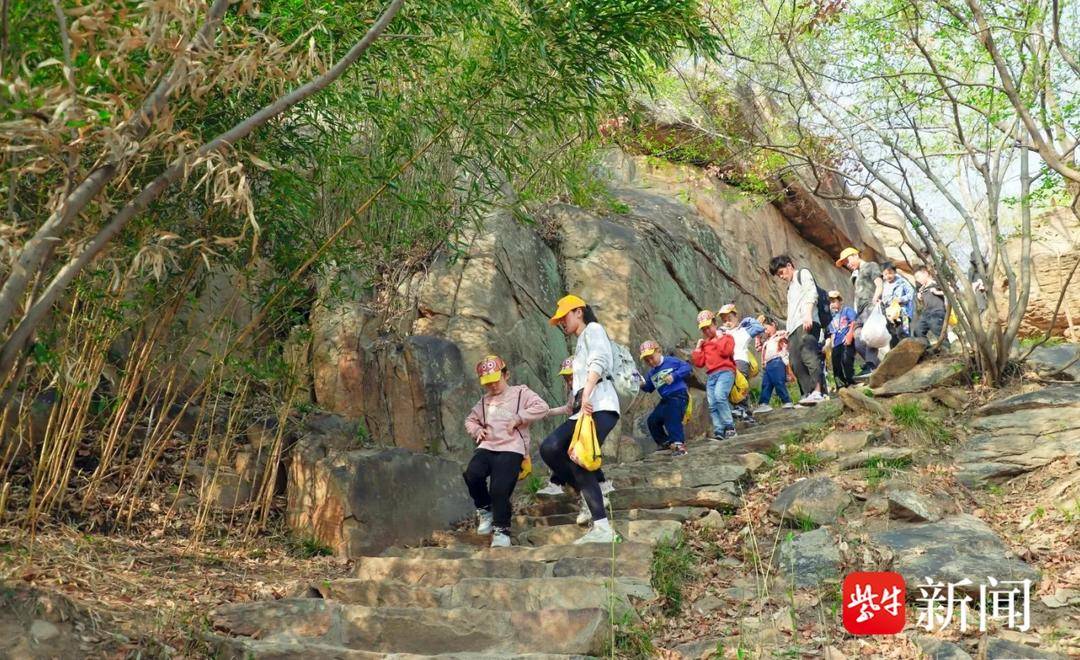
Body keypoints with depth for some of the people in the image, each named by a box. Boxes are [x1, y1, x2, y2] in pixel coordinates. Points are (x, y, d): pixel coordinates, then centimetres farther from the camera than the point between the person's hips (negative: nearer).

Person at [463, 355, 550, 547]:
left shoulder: (520, 393, 9)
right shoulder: (484, 401, 24)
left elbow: (542, 408, -5)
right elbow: (470, 419, 35)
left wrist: (518, 418, -11)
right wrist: (476, 430, 12)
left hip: (511, 448, -5)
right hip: (487, 447, 5)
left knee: (500, 489, -20)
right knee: (472, 474, -24)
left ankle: (501, 529, -1)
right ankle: (485, 510, 2)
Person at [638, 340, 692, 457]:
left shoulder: (670, 361, -7)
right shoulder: (651, 373, 13)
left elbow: (687, 367, -11)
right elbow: (649, 388, 19)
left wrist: (674, 375, -22)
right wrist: (643, 385, -3)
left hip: (679, 395, -9)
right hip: (666, 399, 9)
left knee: (672, 418, -29)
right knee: (652, 421, 9)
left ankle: (678, 444, -31)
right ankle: (666, 442, 26)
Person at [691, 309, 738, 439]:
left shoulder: (726, 337, 11)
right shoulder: (704, 344, 25)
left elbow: (725, 352, -9)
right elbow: (699, 363, 18)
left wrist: (720, 338, -1)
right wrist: (698, 347, 12)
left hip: (725, 371, -6)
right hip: (711, 376, 6)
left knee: (719, 396, -29)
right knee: (712, 405, -7)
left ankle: (730, 427, -24)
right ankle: (719, 432, -10)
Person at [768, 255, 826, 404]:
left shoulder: (803, 274, 11)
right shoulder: (790, 287, 34)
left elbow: (811, 293, -6)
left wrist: (808, 314, -20)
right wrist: (786, 331, 23)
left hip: (807, 324, -9)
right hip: (793, 328, 9)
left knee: (808, 355, -23)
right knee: (796, 364, -3)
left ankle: (817, 392, -31)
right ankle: (808, 395, -8)